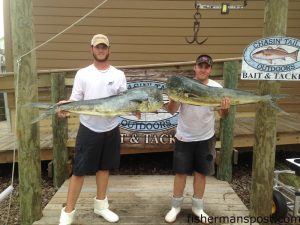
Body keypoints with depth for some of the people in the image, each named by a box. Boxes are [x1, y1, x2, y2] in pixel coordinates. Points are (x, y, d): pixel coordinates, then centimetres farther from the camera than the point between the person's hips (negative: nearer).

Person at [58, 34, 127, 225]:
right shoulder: (83, 74, 0)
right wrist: (65, 106, -24)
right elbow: (75, 100, -3)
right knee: (79, 170, 1)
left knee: (104, 167, 16)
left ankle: (101, 204, 33)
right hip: (88, 129, -2)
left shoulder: (118, 75, 4)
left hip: (111, 129, 3)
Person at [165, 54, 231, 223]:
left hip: (205, 138, 1)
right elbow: (171, 111, -7)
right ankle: (176, 206, 26)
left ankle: (197, 206, 31)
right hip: (184, 137, -1)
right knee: (180, 172, 7)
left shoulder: (216, 87, -3)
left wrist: (225, 108, -25)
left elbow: (223, 115, -2)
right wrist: (173, 98, -27)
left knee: (200, 173, 13)